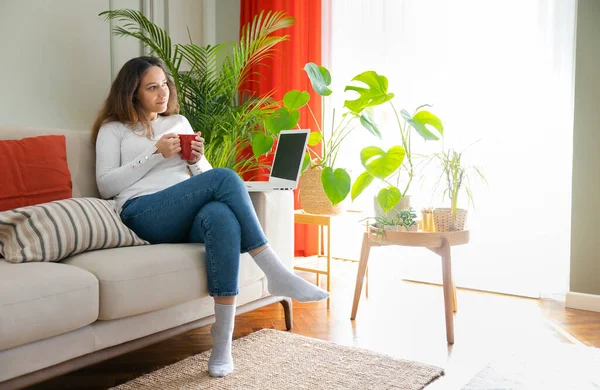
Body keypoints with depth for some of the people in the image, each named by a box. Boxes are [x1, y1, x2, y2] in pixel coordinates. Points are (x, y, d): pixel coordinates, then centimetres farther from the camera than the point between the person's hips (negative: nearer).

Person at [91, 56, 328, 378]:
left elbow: (205, 177, 25)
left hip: (187, 217, 4)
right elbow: (106, 186, 2)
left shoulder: (179, 121, 28)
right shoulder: (113, 128, 16)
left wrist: (196, 160, 1)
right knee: (225, 178, -30)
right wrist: (155, 154, -6)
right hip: (145, 214, -3)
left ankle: (223, 341, -38)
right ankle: (276, 273, -28)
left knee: (222, 216, -37)